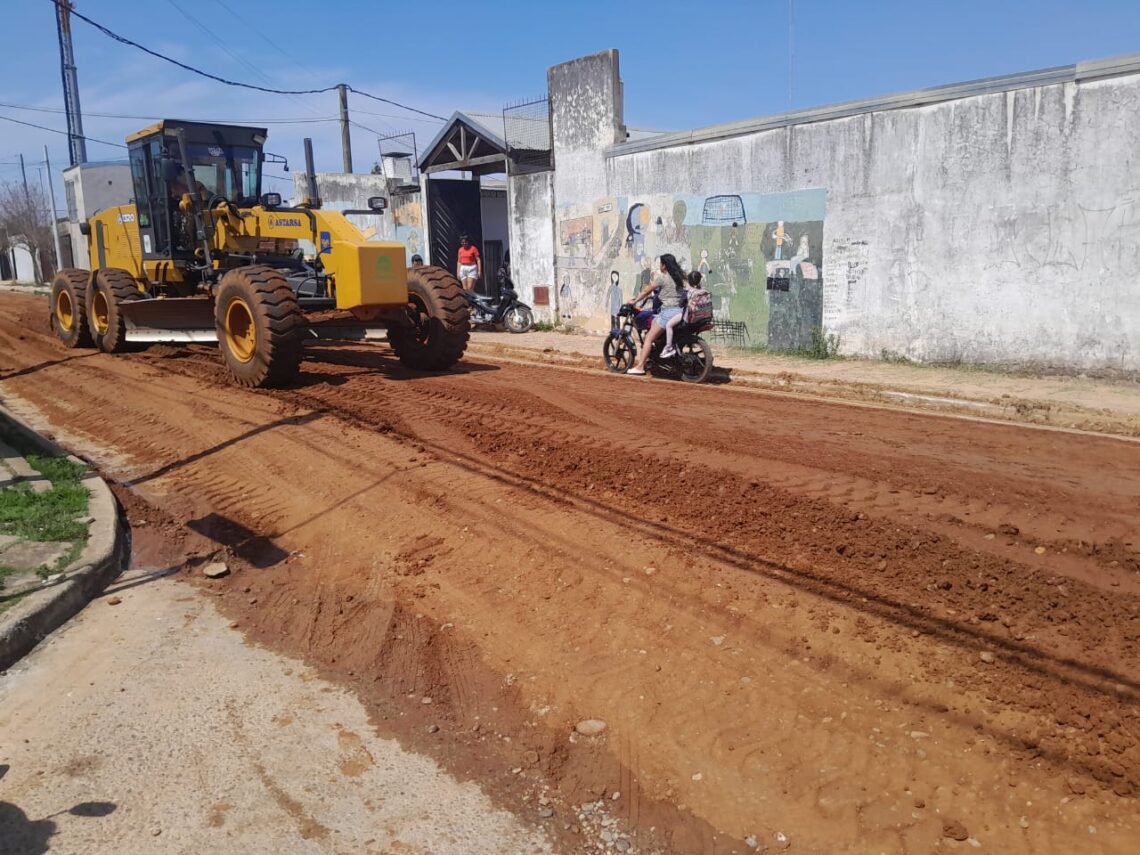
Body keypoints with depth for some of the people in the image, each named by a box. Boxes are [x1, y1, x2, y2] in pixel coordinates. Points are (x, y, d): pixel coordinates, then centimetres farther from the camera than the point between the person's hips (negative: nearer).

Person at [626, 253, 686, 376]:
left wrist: (634, 301, 13)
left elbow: (646, 291, 0)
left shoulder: (662, 278, -7)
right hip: (680, 310, 9)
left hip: (669, 311, -9)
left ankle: (640, 366, -10)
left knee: (649, 338, -5)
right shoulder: (679, 277, 15)